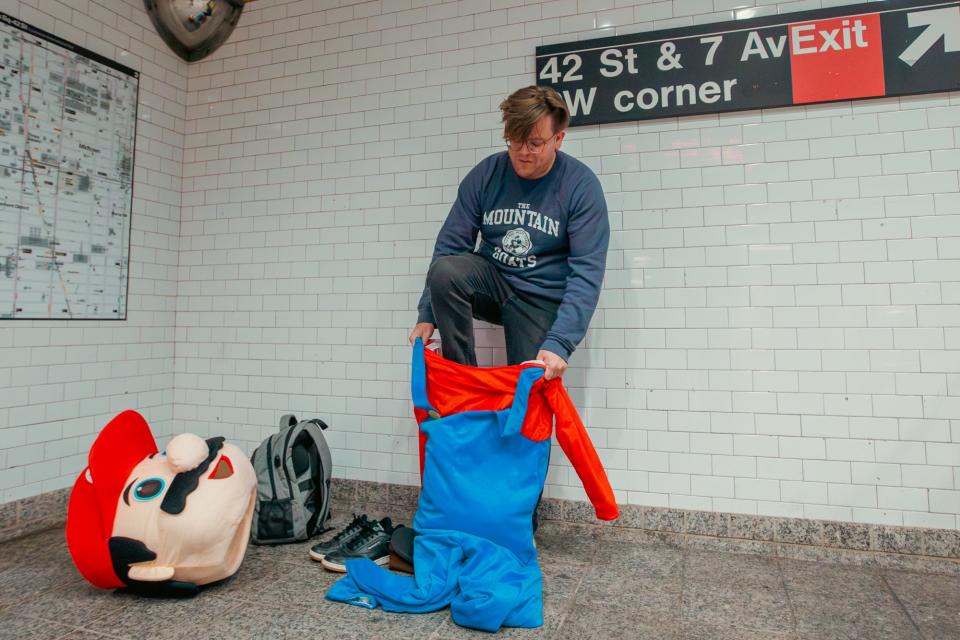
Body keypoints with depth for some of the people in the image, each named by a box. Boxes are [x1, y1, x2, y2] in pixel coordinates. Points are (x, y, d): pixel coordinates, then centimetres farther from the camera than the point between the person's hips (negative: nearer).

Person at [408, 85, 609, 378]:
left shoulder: (581, 184, -13)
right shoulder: (485, 174, -6)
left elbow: (587, 270, -19)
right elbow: (450, 245, -4)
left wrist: (559, 343, -30)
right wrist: (427, 316, -12)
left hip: (541, 300, -2)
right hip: (492, 281, 2)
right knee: (444, 271, -28)